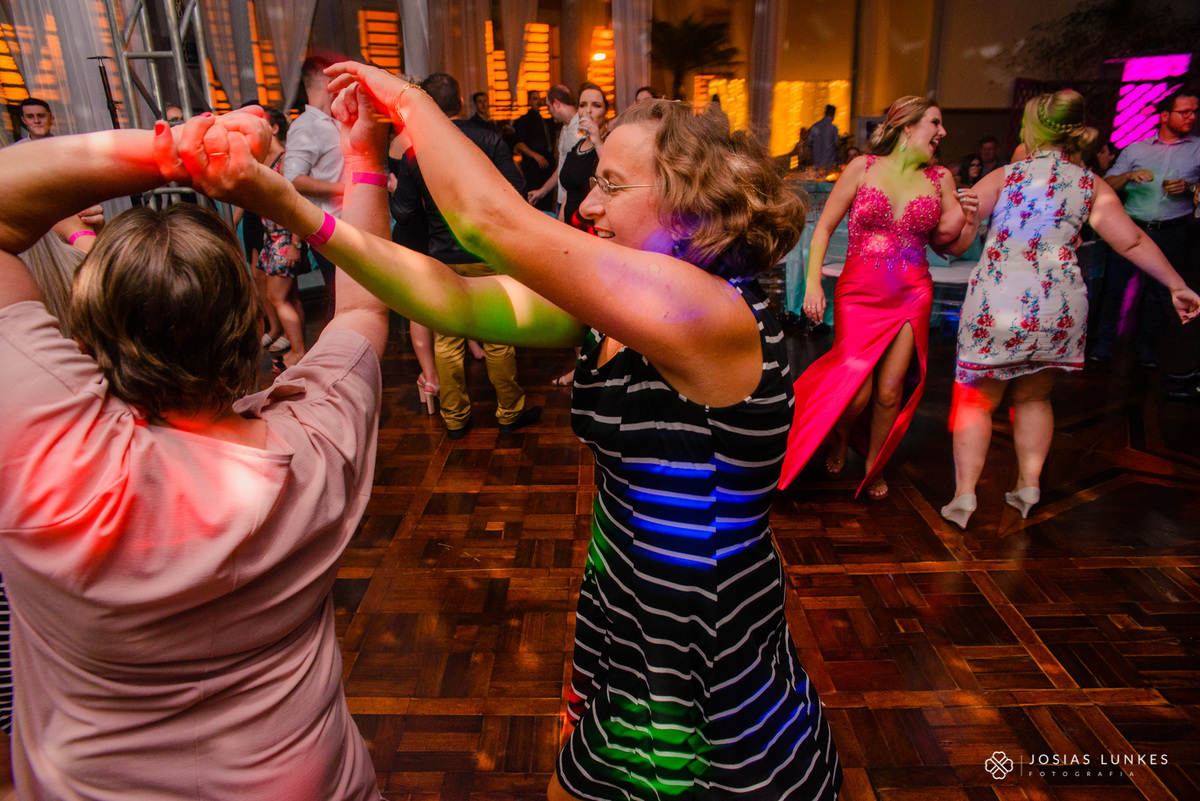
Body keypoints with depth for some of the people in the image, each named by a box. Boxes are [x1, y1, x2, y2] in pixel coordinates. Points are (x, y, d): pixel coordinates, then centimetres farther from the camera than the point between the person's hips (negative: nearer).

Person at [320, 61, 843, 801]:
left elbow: (493, 219, -26)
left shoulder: (711, 314, -26)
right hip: (628, 632, 7)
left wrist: (406, 97, -11)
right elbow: (457, 302, -10)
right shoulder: (618, 312, -1)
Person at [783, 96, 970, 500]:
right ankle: (840, 434, 27)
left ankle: (874, 465, 26)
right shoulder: (863, 168, 0)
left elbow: (948, 245, 15)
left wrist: (957, 221, -8)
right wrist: (813, 282, -11)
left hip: (911, 295, 2)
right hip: (859, 293, -2)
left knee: (889, 392, 0)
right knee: (856, 390, -10)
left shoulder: (941, 178, 8)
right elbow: (823, 228, 0)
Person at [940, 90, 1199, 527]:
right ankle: (1028, 486, 24)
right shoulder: (1092, 186, 8)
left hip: (997, 304, -3)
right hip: (1060, 309, 3)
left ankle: (964, 493, 3)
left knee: (977, 400, 7)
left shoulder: (1005, 176, 2)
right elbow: (1133, 241, 5)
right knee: (1033, 397, 21)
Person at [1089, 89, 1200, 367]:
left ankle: (1147, 348, 19)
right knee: (1115, 285, -6)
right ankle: (1105, 343, 5)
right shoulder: (1136, 149, 9)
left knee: (1158, 292, 6)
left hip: (1171, 233, 0)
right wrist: (1129, 175, -15)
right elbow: (1107, 185, 4)